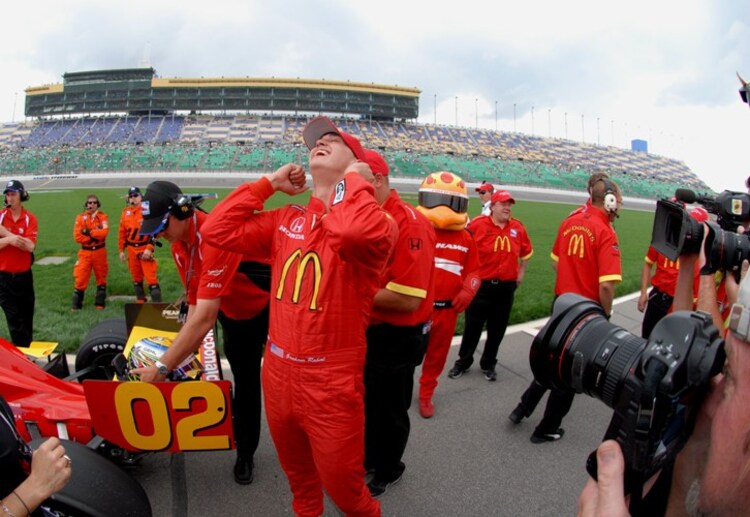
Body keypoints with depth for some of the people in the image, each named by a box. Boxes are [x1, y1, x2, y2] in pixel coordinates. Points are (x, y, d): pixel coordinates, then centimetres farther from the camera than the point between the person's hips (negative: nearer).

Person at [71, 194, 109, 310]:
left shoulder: (103, 217, -2)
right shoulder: (80, 217, 0)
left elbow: (104, 232, -19)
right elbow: (77, 236, -8)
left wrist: (89, 232, -15)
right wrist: (94, 236, -14)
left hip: (100, 251, 0)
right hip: (85, 252, 0)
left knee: (101, 277, 9)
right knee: (80, 278, -1)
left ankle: (100, 302, 20)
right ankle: (76, 303, 8)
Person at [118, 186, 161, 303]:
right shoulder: (125, 212, 10)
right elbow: (122, 233, 14)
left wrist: (149, 248, -17)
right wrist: (121, 250, 12)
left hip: (145, 248, -6)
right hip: (131, 249, 6)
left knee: (151, 277, -10)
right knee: (136, 278, 13)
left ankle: (157, 302, -9)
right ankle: (141, 301, 23)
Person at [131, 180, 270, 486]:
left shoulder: (215, 236, -37)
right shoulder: (178, 244, -8)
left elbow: (205, 318, -40)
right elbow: (195, 303, -4)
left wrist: (163, 367, -35)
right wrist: (183, 354, -11)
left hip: (268, 309, -7)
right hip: (234, 313, 7)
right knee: (244, 381, 15)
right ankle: (245, 452, 34)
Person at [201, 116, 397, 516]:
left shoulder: (375, 221, -16)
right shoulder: (285, 221, 4)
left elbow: (358, 232, -40)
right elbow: (218, 231, 2)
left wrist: (354, 178, -20)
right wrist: (269, 183, 1)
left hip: (332, 383, -6)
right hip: (277, 372, 6)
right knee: (297, 474, 29)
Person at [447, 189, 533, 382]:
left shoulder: (518, 228, 1)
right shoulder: (477, 225, -11)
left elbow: (526, 252, 18)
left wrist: (521, 272, 14)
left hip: (506, 287, 3)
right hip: (480, 285, -3)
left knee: (497, 329, 13)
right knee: (472, 327, 8)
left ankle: (488, 364, 30)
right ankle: (463, 362, 26)